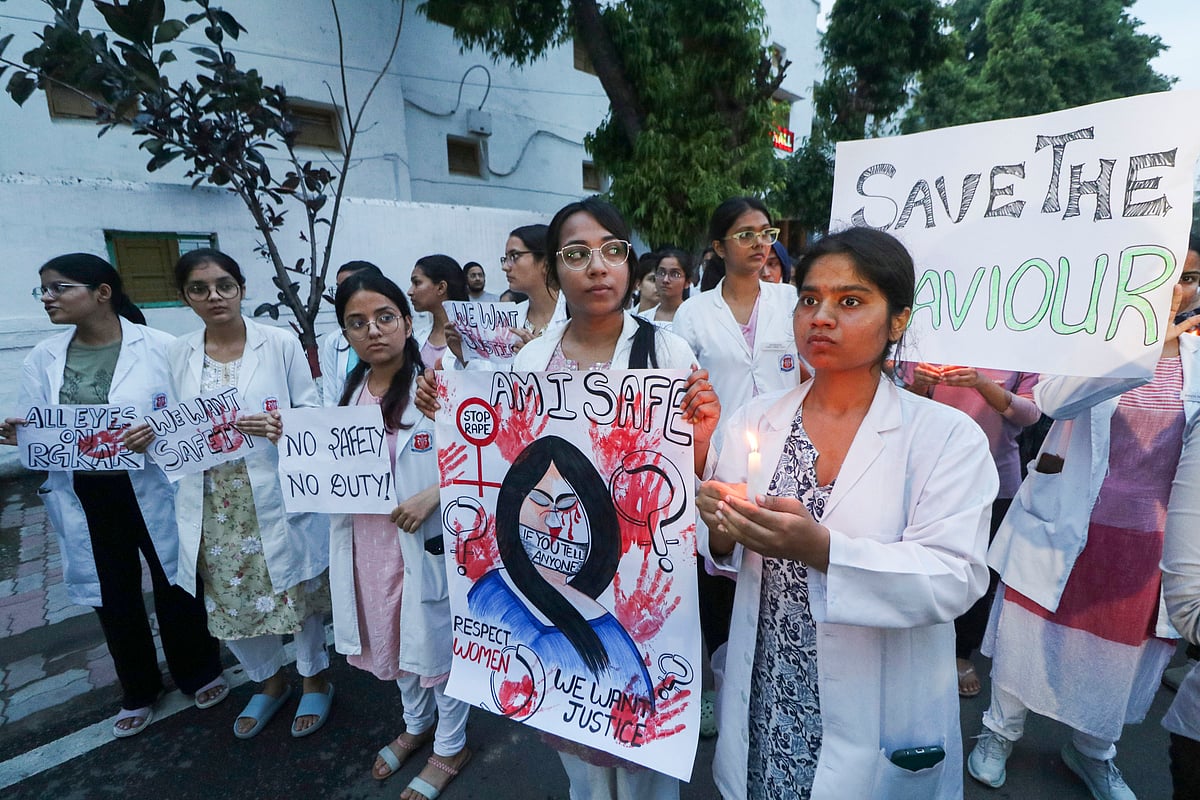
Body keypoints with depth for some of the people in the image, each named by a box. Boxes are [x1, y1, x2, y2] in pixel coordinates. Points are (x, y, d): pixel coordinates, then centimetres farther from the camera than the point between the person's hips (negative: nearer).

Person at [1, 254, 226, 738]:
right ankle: (138, 691, 41)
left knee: (175, 585, 12)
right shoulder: (42, 359, 4)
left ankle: (198, 673, 38)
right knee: (113, 597, 18)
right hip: (84, 498, 4)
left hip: (155, 490, -4)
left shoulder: (160, 347, -11)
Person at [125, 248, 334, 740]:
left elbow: (314, 414, -5)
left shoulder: (281, 343, -5)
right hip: (212, 506, 4)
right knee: (228, 600, 16)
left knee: (296, 592, 9)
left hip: (275, 499, -4)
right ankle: (269, 682, 43)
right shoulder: (179, 354, 6)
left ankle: (315, 679, 36)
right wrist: (149, 436, -8)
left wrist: (283, 427, -24)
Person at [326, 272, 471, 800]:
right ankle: (416, 726, 51)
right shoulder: (349, 392, 5)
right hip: (366, 543, 7)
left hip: (427, 543, -6)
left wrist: (433, 495, -26)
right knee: (391, 640, 24)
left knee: (437, 644, 12)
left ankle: (450, 747, 39)